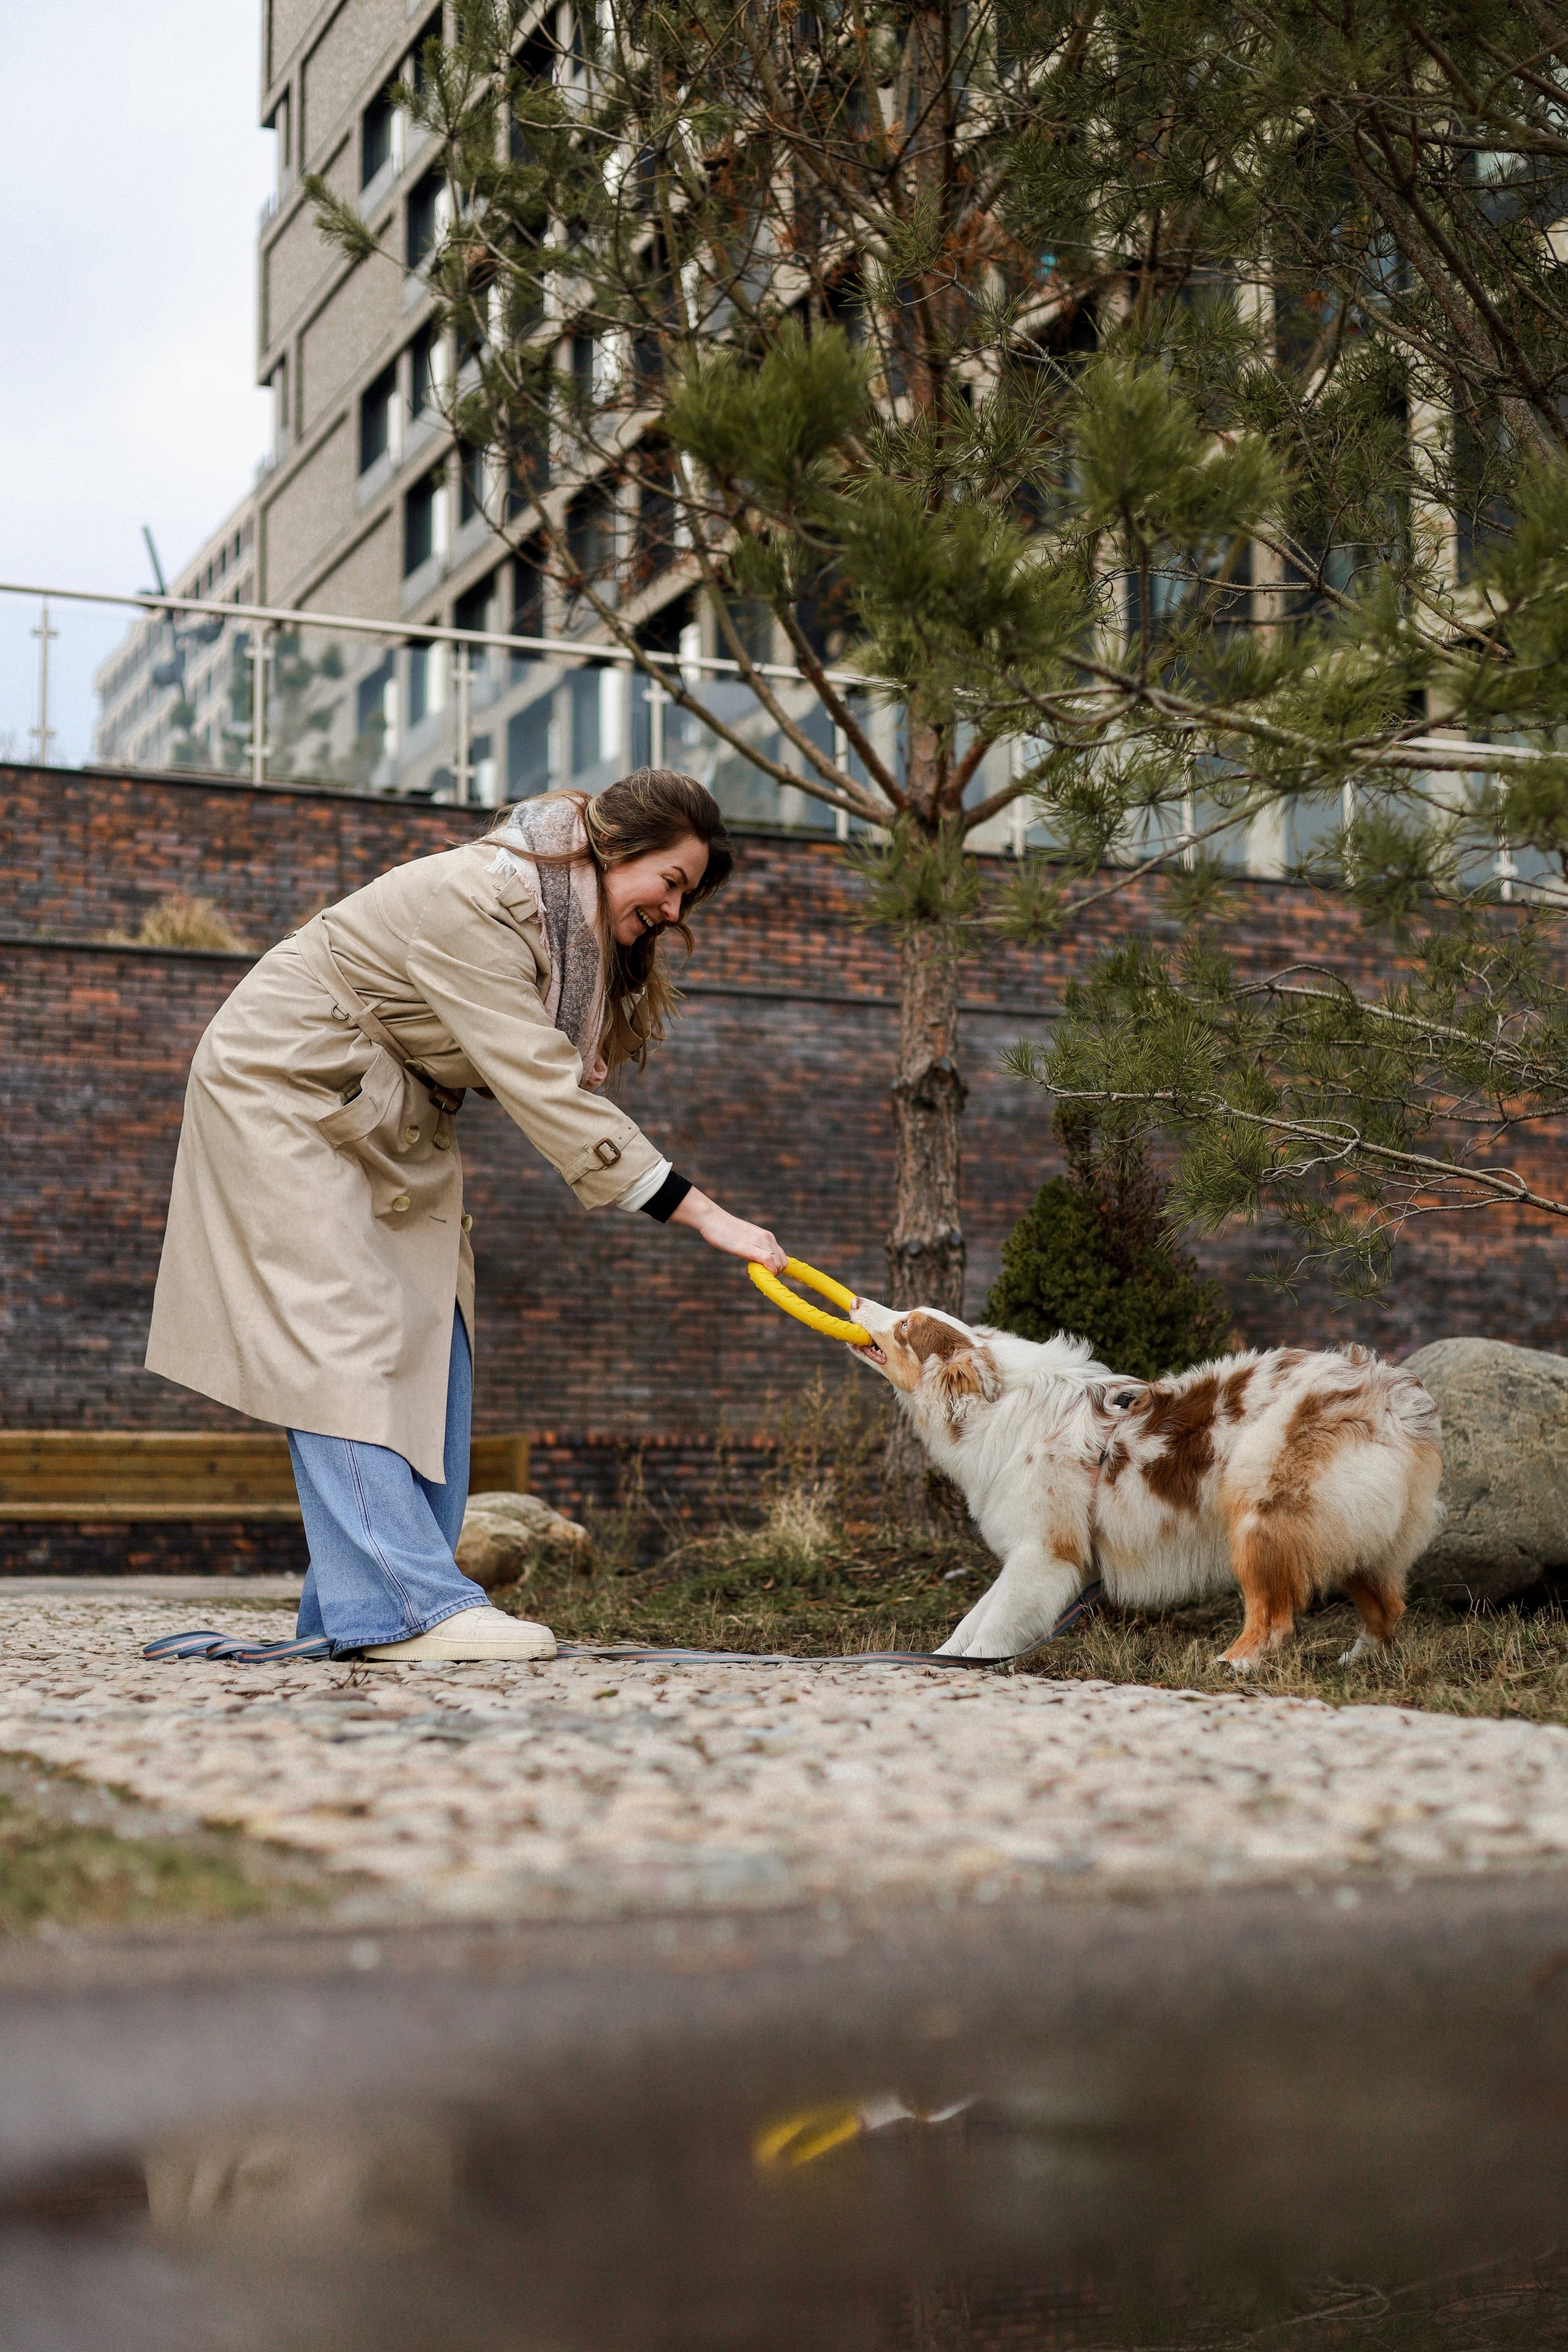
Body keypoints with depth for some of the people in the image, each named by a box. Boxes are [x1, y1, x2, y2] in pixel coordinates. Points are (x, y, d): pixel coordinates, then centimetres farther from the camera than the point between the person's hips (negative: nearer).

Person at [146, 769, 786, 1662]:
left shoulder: (571, 918, 2)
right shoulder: (476, 903, -29)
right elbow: (545, 1090, -34)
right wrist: (704, 1214, -35)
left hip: (388, 1116, 10)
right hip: (283, 1086, -10)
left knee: (428, 1335, 1)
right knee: (344, 1337, -17)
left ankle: (353, 1605, 1)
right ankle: (404, 1605, -23)